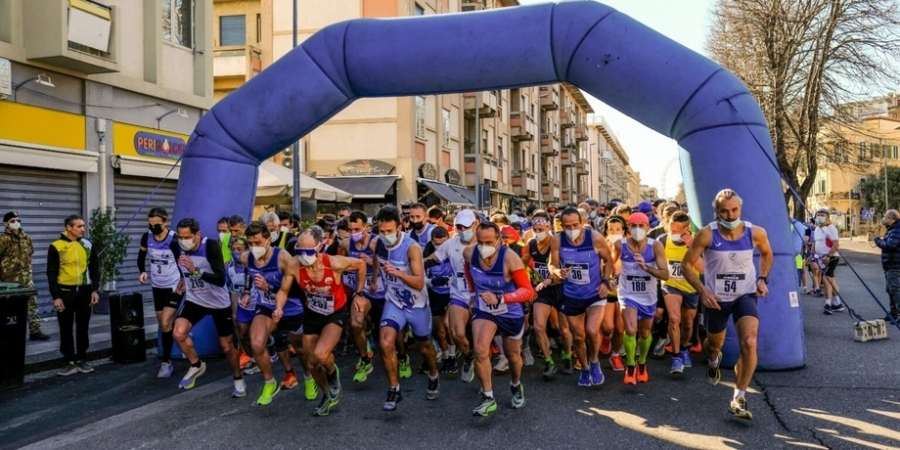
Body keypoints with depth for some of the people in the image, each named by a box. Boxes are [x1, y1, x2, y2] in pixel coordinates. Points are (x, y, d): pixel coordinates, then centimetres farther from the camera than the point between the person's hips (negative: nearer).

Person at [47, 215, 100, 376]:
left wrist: (94, 290, 1)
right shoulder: (56, 246, -6)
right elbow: (52, 273, -5)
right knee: (66, 329, 4)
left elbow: (94, 268, 10)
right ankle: (70, 362, 12)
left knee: (83, 328, 9)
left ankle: (81, 360, 19)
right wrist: (56, 296, -9)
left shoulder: (88, 244, 5)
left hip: (84, 291, 3)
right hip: (65, 292, -3)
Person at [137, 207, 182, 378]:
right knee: (163, 324, 13)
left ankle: (166, 362, -2)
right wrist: (142, 272, -7)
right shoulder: (146, 237, -5)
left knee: (166, 323, -12)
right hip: (157, 286, 6)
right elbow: (141, 257, 11)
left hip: (174, 286, -6)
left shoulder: (174, 239, -21)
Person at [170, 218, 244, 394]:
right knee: (179, 333, -18)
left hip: (219, 301, -3)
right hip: (195, 299, 4)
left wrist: (196, 271, -46)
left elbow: (221, 280, -35)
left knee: (226, 345, 6)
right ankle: (196, 366, 9)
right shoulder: (176, 246, -15)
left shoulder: (211, 246, -29)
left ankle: (238, 379, 31)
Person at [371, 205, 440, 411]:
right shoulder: (379, 244, -12)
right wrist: (374, 282, 28)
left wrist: (397, 273, -46)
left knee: (425, 346, 17)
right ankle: (394, 389, 3)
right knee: (386, 344, -17)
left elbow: (420, 283, -31)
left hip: (417, 304, -3)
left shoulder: (412, 248, -27)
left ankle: (434, 378, 48)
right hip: (393, 302, 3)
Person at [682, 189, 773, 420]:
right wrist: (703, 291, -21)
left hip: (746, 295, 0)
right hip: (717, 298, 0)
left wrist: (762, 279, -3)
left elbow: (767, 254, 11)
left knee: (749, 343, -20)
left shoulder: (755, 233, -13)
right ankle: (713, 361, 59)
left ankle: (739, 399, -7)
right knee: (714, 344, 19)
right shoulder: (707, 234, -20)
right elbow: (687, 265, -11)